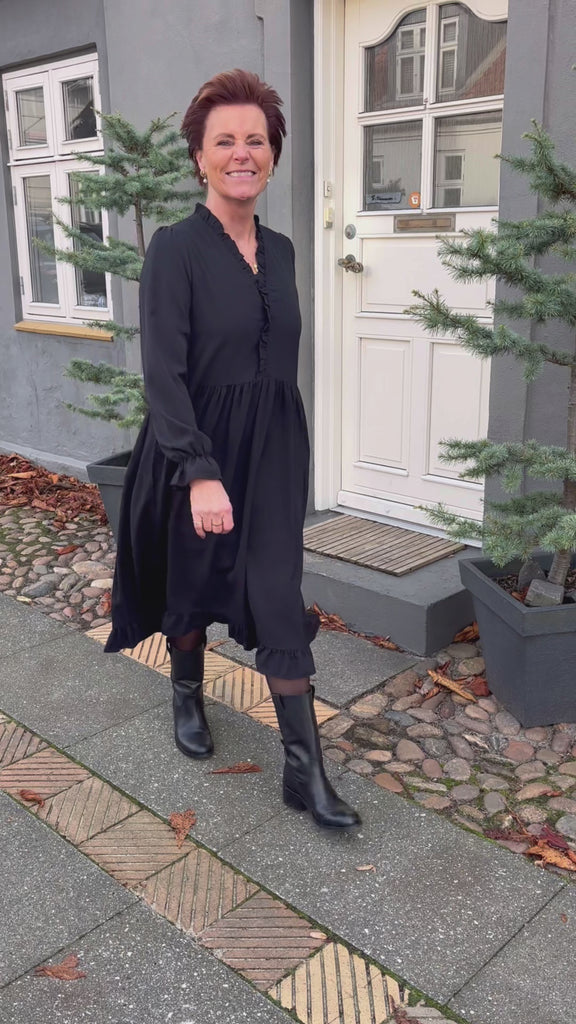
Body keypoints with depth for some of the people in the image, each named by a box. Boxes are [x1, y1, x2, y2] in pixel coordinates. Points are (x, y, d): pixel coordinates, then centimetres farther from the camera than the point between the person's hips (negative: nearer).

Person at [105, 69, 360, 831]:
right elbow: (163, 373, -19)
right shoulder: (174, 248, -11)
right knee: (191, 584, 15)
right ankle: (188, 697, 45)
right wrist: (201, 474, -27)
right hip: (195, 448, -4)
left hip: (274, 449, 4)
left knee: (279, 605, 1)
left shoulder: (280, 250, 7)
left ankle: (305, 772, 9)